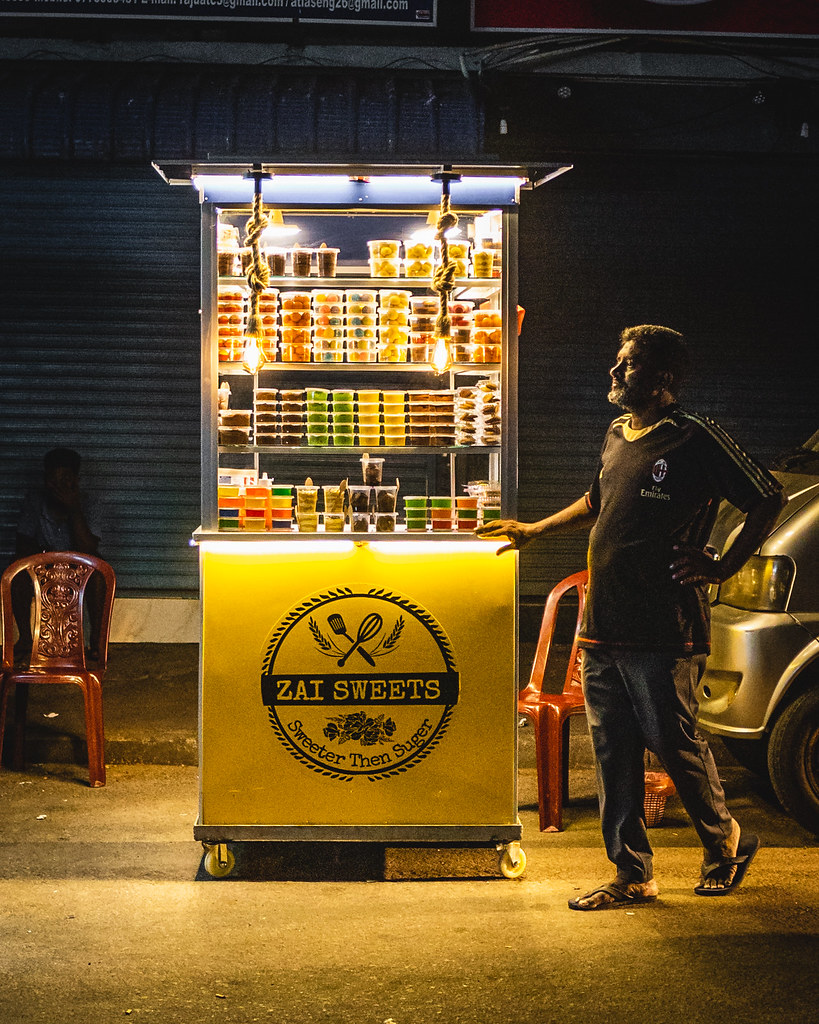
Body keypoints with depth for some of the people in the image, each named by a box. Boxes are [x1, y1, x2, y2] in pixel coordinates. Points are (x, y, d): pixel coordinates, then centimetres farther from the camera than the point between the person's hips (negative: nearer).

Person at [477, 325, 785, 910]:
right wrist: (533, 531, 31)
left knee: (677, 746, 2)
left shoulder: (695, 440, -8)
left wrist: (723, 568, -9)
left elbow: (768, 500, -7)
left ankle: (727, 844, 27)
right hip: (601, 632, 7)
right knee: (615, 758, 8)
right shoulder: (616, 438, 15)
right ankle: (633, 877, 18)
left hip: (663, 635, -7)